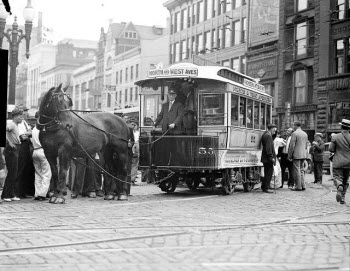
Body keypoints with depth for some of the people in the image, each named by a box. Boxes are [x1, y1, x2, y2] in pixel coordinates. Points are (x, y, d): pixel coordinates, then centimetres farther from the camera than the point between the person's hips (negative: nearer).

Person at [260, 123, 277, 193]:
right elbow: (268, 148, -21)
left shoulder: (265, 134, 17)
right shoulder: (268, 135, -16)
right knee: (269, 173, -5)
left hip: (266, 158, 11)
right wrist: (271, 157, -20)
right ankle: (266, 188, -2)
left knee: (267, 173, 16)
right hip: (268, 158, -11)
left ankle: (264, 187, 22)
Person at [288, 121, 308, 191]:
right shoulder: (305, 134, 12)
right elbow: (306, 145, 17)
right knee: (300, 170, 15)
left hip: (296, 155, -7)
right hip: (303, 155, 7)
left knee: (297, 171, -3)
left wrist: (289, 156, -8)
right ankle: (303, 186, 13)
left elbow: (292, 146, -13)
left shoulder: (294, 133, -11)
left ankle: (298, 187, -3)